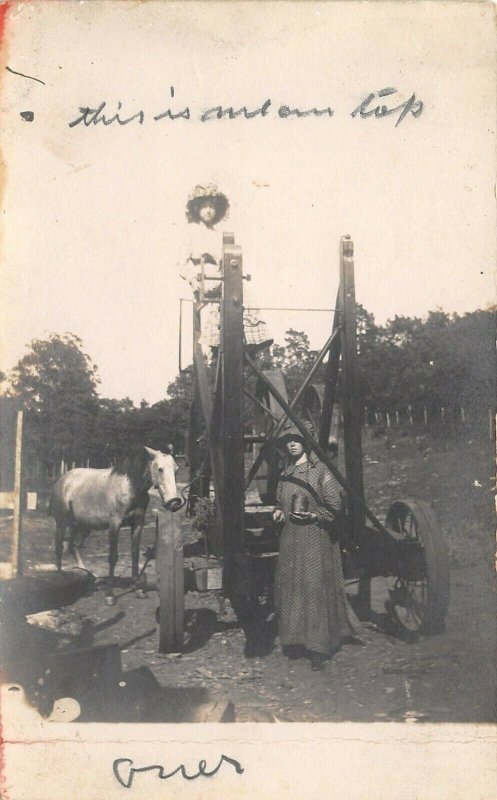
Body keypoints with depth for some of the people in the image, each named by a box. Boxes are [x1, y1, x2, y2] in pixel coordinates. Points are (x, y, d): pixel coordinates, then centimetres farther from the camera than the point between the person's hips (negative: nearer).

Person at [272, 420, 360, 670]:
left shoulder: (320, 470, -6)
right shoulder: (286, 474, 13)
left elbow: (336, 504, -8)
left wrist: (314, 515, -16)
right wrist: (279, 511, 8)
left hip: (315, 538, -6)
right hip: (290, 538, 6)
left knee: (315, 588, -6)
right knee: (289, 587, 7)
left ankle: (318, 648, 0)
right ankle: (295, 641, 19)